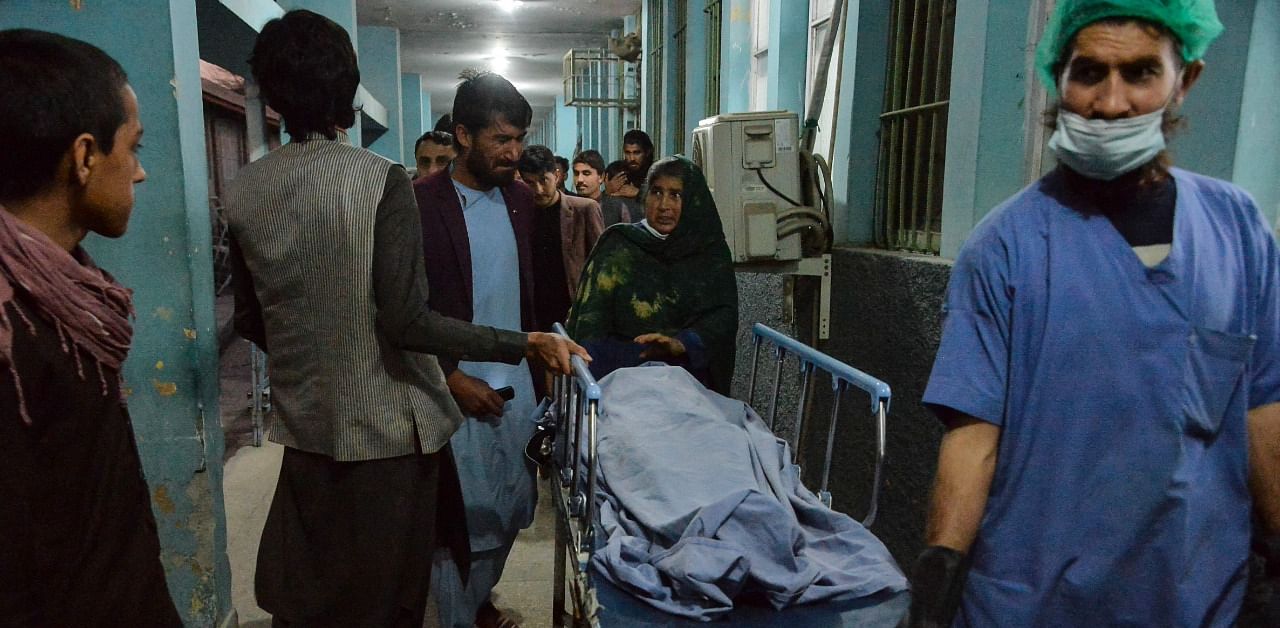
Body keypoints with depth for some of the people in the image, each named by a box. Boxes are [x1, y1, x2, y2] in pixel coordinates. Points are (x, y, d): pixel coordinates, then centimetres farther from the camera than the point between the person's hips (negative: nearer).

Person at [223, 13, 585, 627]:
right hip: (385, 428, -5)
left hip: (304, 426, 5)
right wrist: (527, 344, -17)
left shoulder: (244, 191, 0)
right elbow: (407, 321, -22)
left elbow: (250, 321, 10)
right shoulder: (380, 179, -16)